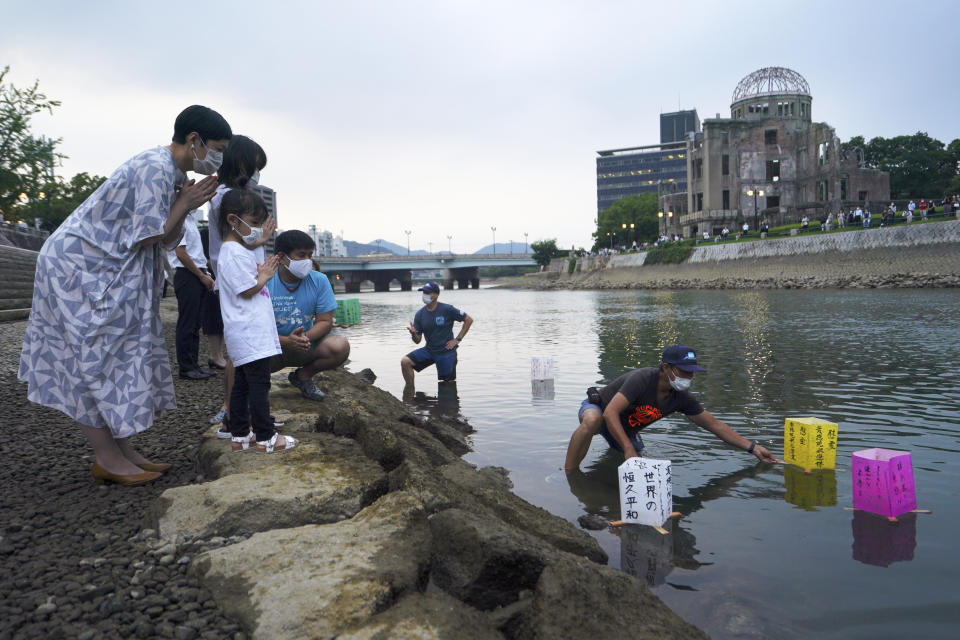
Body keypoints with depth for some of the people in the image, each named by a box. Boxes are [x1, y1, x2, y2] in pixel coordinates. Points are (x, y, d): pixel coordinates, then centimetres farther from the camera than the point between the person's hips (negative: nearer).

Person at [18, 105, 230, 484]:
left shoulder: (171, 172, 9)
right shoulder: (156, 169, -21)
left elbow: (168, 242, 7)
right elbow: (145, 239, -21)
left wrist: (185, 205, -7)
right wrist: (184, 205, -13)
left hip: (106, 271, 10)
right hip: (78, 266, -10)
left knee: (121, 358, 9)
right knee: (93, 359, -4)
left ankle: (123, 452, 15)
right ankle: (107, 460, 4)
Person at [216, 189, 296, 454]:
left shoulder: (238, 250, 19)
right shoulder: (235, 253, -14)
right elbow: (248, 290, -17)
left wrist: (263, 272, 10)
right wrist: (264, 276, -3)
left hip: (245, 335, 11)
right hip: (251, 333, -11)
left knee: (242, 383, 13)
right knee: (259, 384, -5)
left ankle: (240, 435, 21)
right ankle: (265, 438, 1)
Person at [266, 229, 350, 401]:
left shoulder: (319, 281, -5)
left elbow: (325, 321, -6)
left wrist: (305, 337, -28)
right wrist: (286, 341, -34)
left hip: (306, 345, 3)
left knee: (340, 347, -26)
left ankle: (303, 375, 6)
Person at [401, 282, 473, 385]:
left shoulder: (447, 309, -12)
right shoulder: (420, 314, 0)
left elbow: (469, 320, -5)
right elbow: (417, 341, 1)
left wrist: (458, 339, -8)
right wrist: (413, 334, -22)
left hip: (446, 352, -3)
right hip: (429, 351, 4)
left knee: (448, 383, 2)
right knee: (405, 361, -14)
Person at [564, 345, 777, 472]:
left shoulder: (682, 398, -13)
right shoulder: (642, 379, -34)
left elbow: (714, 424, -4)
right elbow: (610, 413, -40)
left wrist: (752, 447, -6)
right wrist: (628, 449, -48)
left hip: (625, 429, 8)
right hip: (597, 408, -7)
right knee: (592, 420, -40)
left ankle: (613, 444, 44)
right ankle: (566, 477, -30)